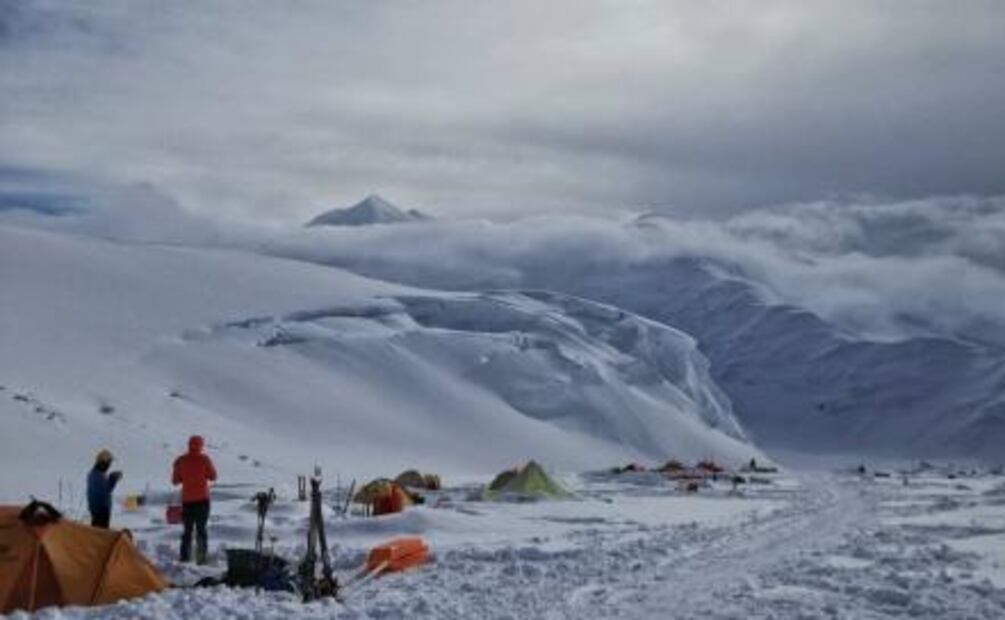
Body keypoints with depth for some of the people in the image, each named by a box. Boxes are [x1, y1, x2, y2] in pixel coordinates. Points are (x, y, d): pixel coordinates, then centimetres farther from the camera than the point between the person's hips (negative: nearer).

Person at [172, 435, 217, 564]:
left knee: (187, 529, 11)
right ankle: (201, 558, -2)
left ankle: (185, 558, 7)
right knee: (201, 529, 3)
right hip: (202, 499, -2)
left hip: (187, 499, 2)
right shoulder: (204, 459, -8)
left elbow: (175, 481, 5)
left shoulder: (180, 461, -1)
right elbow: (213, 477, 2)